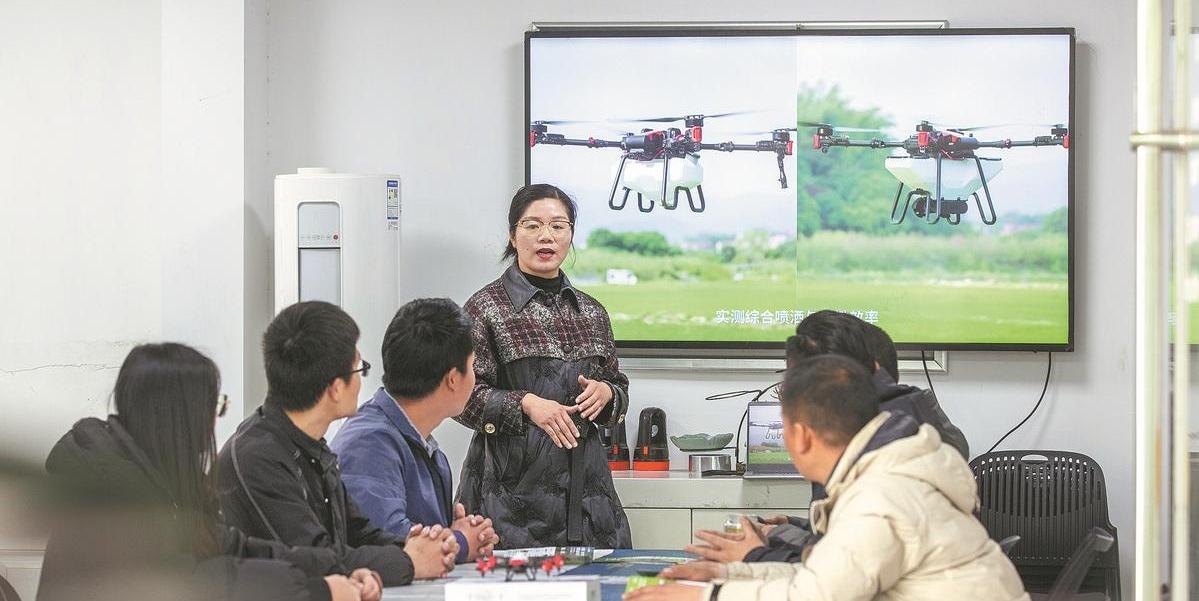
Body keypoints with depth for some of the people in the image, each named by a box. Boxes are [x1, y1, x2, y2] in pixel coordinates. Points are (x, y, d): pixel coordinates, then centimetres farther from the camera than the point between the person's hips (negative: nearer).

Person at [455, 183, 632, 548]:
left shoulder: (591, 312, 15)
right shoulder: (487, 307, 0)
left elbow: (620, 388, 22)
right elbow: (461, 397, -6)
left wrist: (606, 393, 0)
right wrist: (526, 404, -18)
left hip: (584, 483, 5)